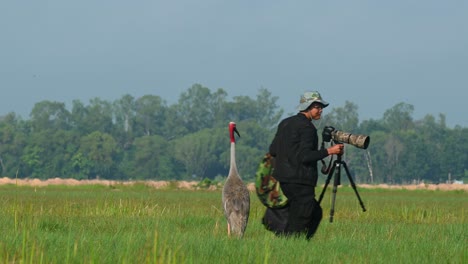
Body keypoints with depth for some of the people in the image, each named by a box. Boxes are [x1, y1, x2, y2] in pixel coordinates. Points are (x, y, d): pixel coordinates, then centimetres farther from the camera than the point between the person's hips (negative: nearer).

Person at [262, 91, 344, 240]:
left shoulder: (285, 123, 14)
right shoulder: (307, 127, -12)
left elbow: (272, 150, 16)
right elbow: (305, 156, -20)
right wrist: (328, 151, -15)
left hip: (283, 179, 9)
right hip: (300, 181, -9)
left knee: (315, 212, 19)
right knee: (297, 225, -4)